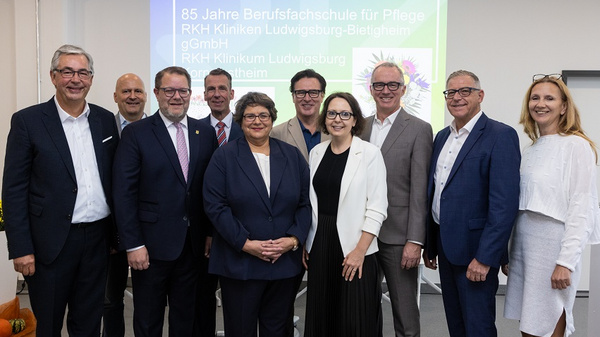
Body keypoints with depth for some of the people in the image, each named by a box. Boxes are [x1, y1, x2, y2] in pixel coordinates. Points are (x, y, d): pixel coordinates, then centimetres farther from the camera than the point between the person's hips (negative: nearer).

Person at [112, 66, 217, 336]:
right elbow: (124, 194, -9)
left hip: (193, 244, 3)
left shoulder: (205, 133, 5)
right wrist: (133, 244, -13)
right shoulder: (136, 133, -5)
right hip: (152, 245, -3)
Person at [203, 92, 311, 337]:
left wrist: (294, 238, -9)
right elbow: (215, 206, -8)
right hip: (239, 263, -2)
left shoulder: (292, 155, 7)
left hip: (285, 262, 3)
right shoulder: (224, 156, -1)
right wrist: (246, 243, -15)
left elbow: (305, 203, 5)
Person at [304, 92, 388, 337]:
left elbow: (377, 208, -10)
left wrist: (360, 250, -15)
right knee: (320, 315, 12)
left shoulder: (369, 153, -8)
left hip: (353, 247, -4)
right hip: (318, 245, 5)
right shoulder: (316, 152, 7)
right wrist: (304, 242, 8)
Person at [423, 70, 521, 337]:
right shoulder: (442, 137, 12)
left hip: (475, 252, -7)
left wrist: (484, 257, -21)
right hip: (445, 246, 7)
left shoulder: (500, 135, -12)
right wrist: (429, 244, 14)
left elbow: (504, 203, -18)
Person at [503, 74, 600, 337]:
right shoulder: (530, 151, 14)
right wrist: (508, 254, 12)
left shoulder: (577, 146, -7)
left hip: (553, 246, -6)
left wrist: (566, 261, -18)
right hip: (523, 246, 7)